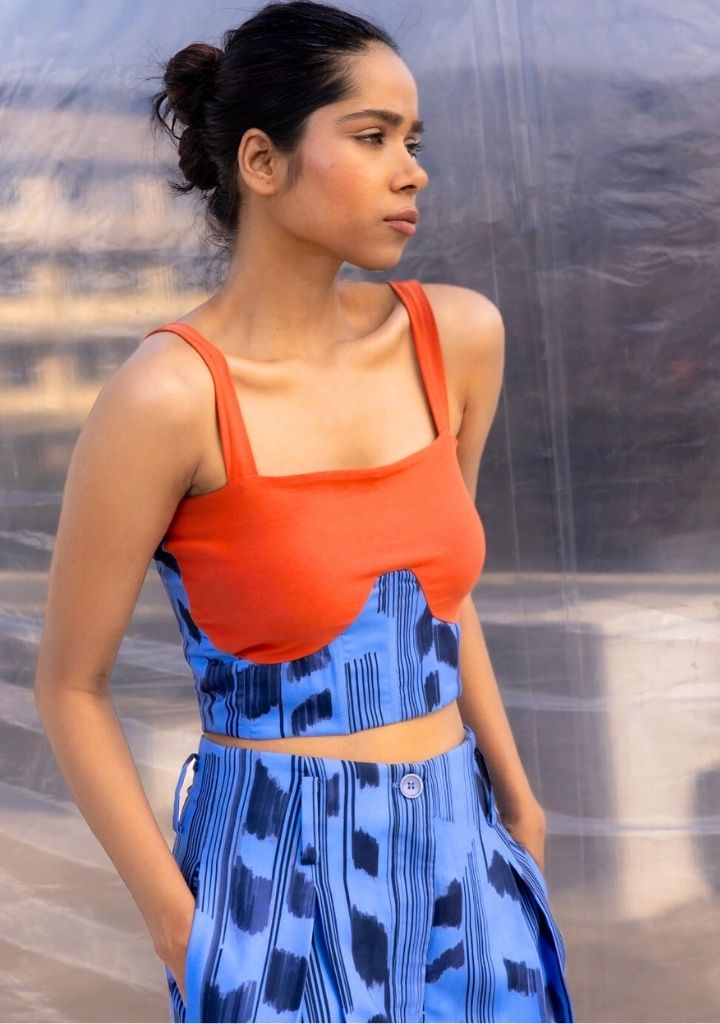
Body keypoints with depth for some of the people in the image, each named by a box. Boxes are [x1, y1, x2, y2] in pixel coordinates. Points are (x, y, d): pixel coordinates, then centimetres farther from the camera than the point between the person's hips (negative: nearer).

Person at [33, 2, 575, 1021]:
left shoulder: (458, 335, -1)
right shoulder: (168, 394, -16)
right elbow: (69, 686, -7)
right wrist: (179, 929, -9)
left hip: (459, 859, 5)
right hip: (280, 875, -5)